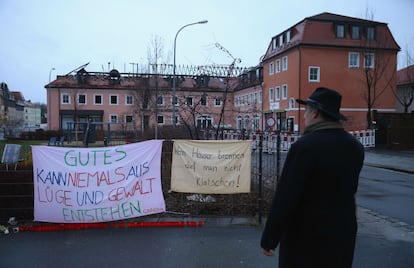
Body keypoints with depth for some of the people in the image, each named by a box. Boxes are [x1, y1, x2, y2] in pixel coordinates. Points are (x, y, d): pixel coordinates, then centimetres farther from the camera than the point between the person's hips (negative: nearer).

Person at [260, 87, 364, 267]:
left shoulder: (305, 146, -21)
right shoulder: (355, 146, 1)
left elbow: (285, 197, -20)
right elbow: (348, 190, 9)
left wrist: (269, 239, -12)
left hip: (307, 236, -6)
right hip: (343, 234, 6)